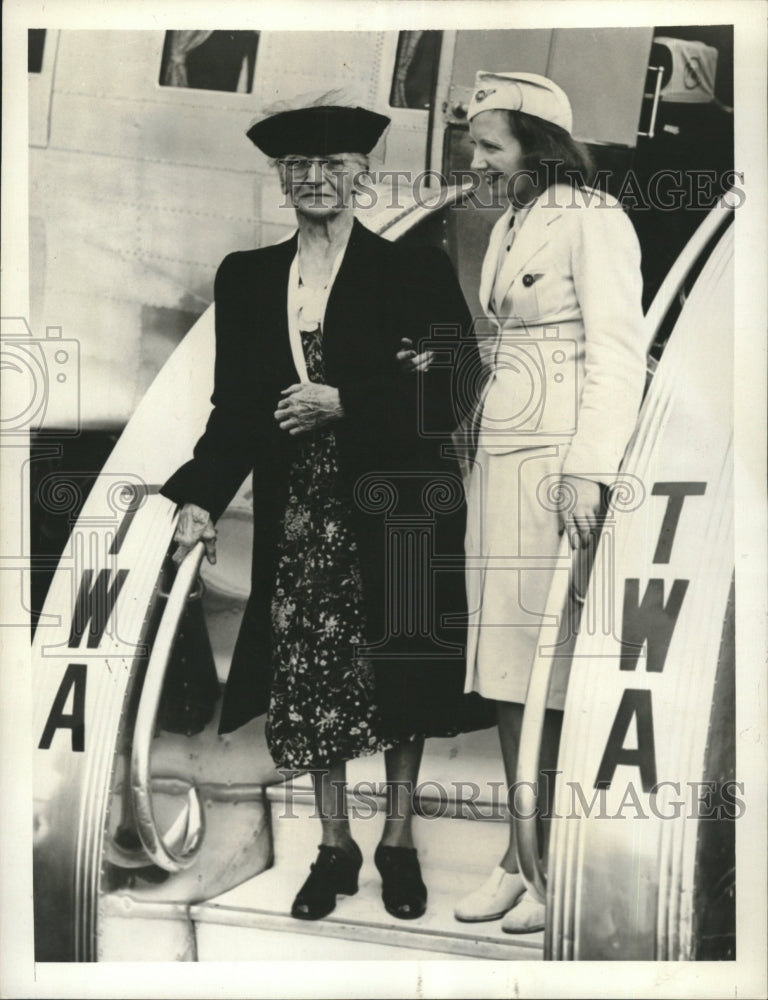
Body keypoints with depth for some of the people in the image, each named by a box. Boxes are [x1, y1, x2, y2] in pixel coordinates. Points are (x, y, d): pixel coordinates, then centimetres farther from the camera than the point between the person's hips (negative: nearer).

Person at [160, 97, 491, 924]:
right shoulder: (245, 278, 8)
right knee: (308, 679, 6)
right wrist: (200, 498, -6)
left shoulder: (414, 272, -2)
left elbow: (451, 391, -7)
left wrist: (344, 404, -15)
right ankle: (334, 846, 25)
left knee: (396, 679, 8)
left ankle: (399, 841, 27)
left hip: (394, 507, -2)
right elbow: (235, 405, 6)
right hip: (298, 512, 3)